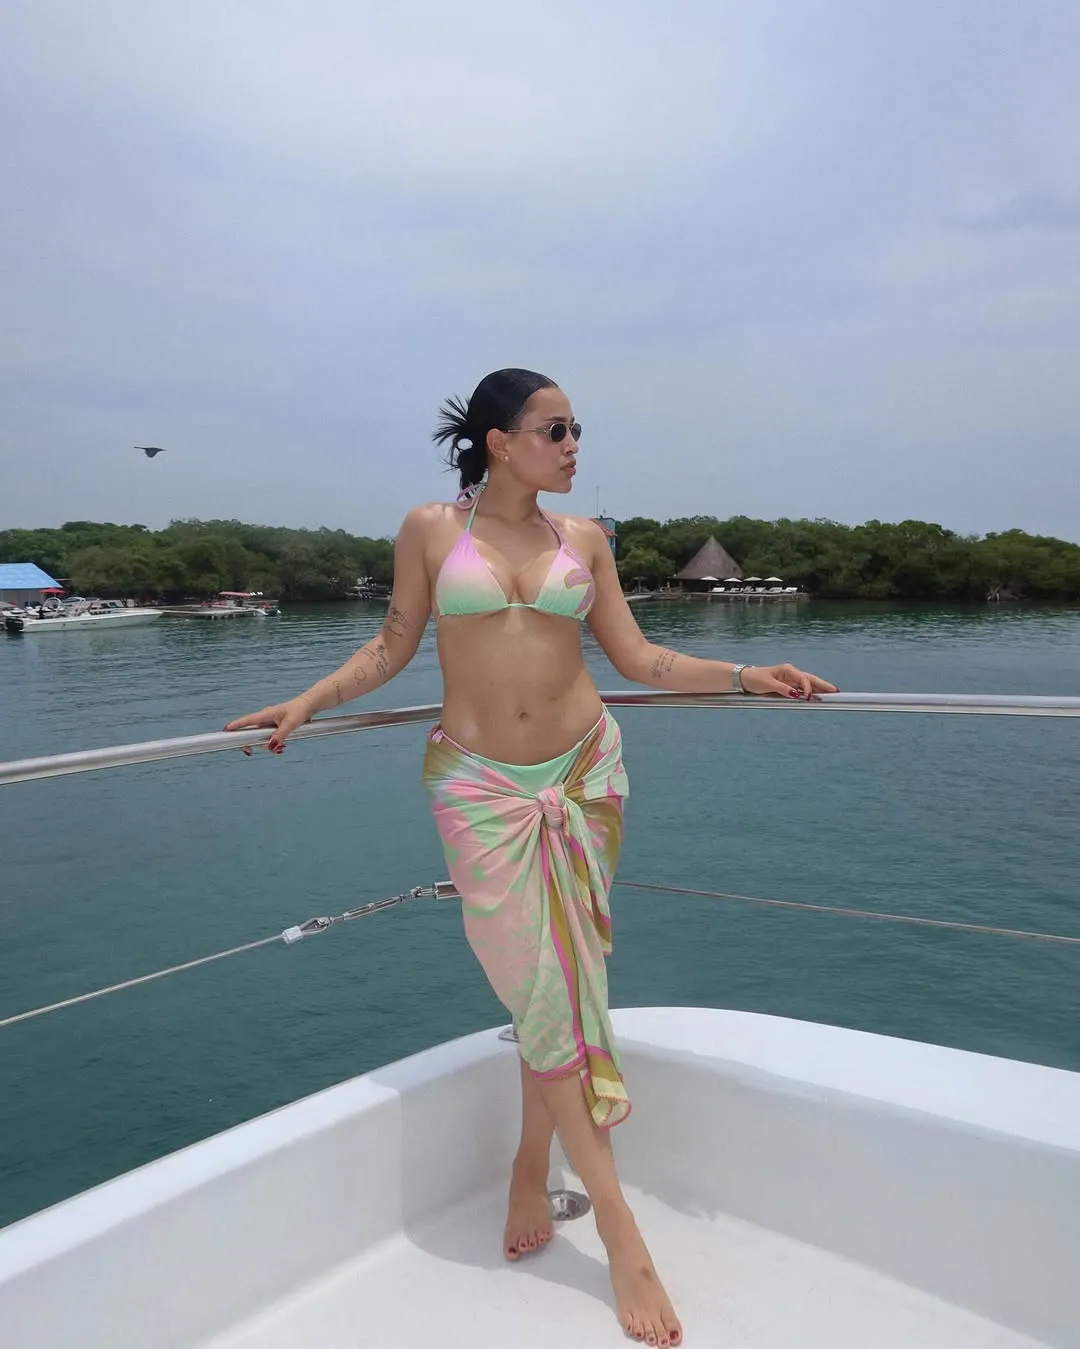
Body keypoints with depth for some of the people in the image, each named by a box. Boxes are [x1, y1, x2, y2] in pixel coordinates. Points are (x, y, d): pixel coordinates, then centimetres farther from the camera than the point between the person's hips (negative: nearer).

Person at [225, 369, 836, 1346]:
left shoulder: (582, 538, 7)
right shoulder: (431, 530, 2)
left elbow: (637, 658, 7)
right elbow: (391, 649, 6)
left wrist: (744, 677, 0)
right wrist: (306, 703, -4)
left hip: (583, 772, 3)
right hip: (479, 782, -2)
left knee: (560, 984, 5)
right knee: (543, 990, -3)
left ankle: (532, 1169, 27)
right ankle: (617, 1221, 8)